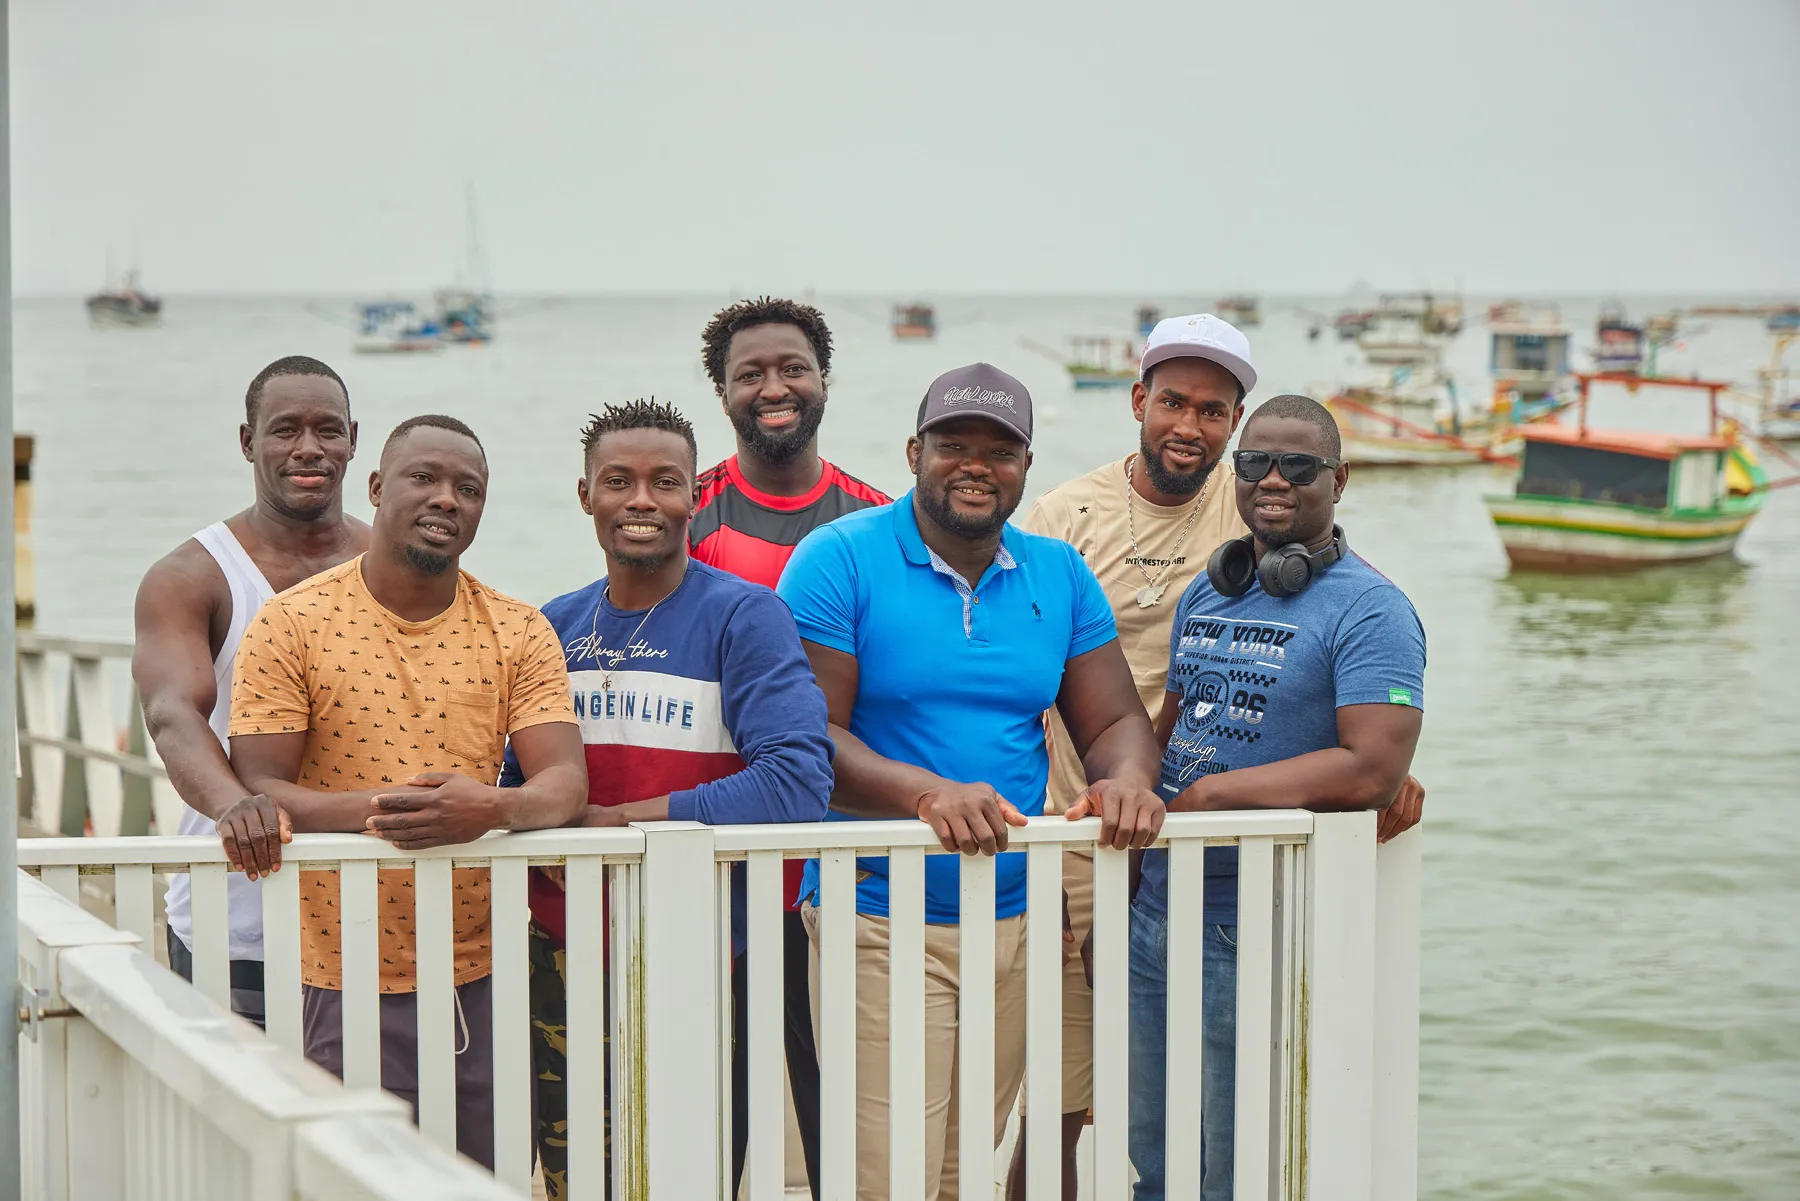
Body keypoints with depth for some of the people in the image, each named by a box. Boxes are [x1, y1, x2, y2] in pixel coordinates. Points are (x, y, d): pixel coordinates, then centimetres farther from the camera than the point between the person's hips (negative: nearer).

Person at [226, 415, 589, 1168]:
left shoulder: (519, 633, 6)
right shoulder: (292, 624, -2)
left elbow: (565, 781, -4)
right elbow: (257, 792, -7)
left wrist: (492, 808, -27)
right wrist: (374, 809, -25)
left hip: (482, 979, 3)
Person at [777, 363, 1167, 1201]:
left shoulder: (1058, 575, 11)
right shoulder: (839, 560, -5)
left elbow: (1114, 720, 10)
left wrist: (1126, 779, -15)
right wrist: (926, 792, -28)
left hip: (1016, 920, 5)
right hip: (880, 922, -5)